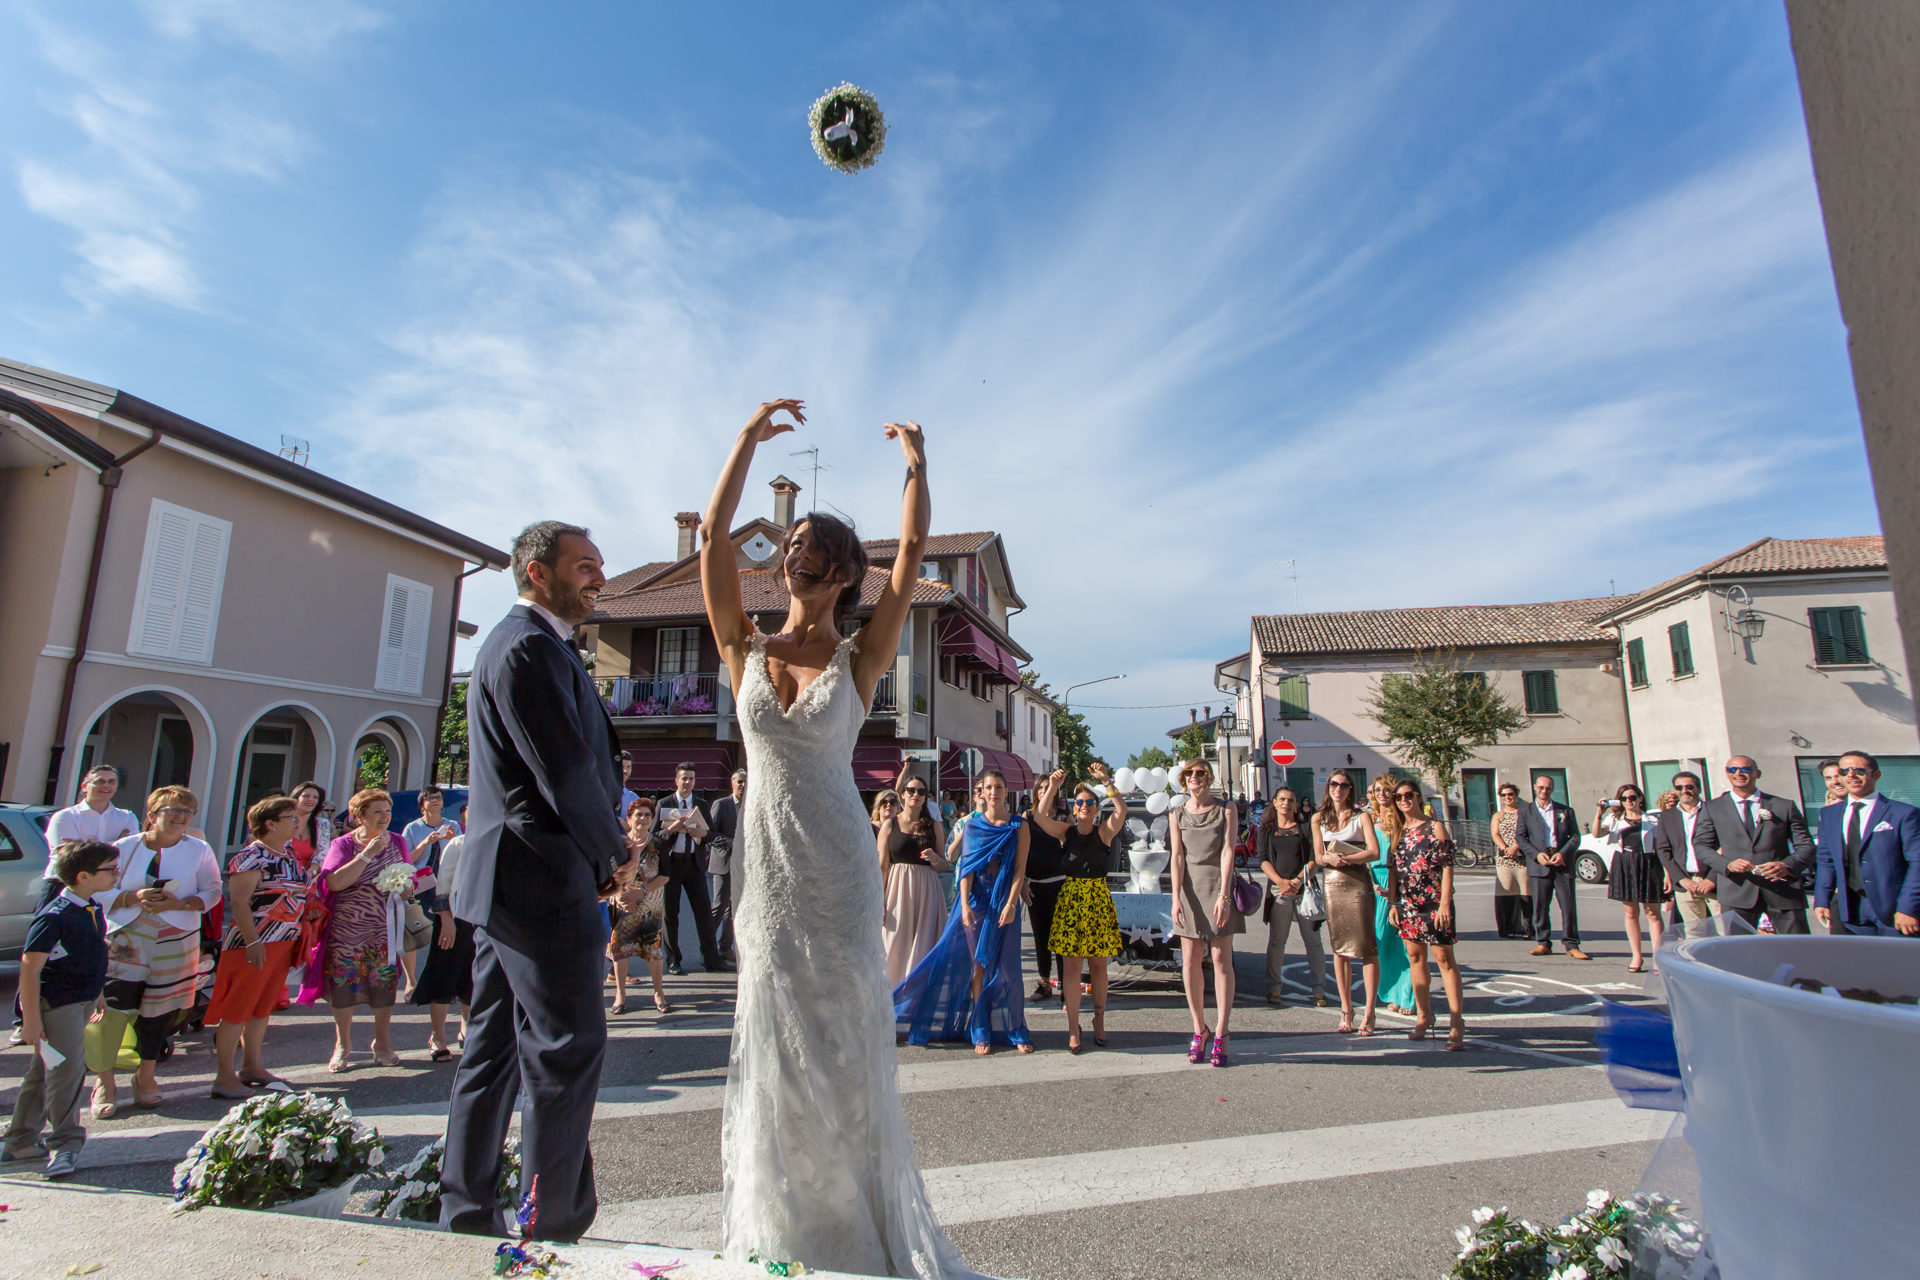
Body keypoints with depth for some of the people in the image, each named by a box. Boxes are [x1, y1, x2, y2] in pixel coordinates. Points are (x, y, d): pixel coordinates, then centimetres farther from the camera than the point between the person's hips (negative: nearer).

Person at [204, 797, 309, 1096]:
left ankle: (252, 1066, 26)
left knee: (264, 1006, 16)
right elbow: (238, 902, -19)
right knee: (238, 1007, 0)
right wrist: (252, 942, -22)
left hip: (283, 943, 8)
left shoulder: (289, 854, 11)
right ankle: (225, 1076, 9)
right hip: (255, 942, -8)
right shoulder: (252, 857, -14)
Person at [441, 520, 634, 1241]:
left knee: (494, 1047, 17)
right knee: (568, 1046, -1)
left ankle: (466, 1215, 30)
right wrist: (615, 853, -6)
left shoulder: (520, 642, 19)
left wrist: (603, 847, 8)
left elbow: (582, 760, 17)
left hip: (500, 882, 11)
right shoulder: (531, 647, -16)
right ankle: (551, 1224, 10)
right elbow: (567, 771, -20)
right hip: (543, 882, -11)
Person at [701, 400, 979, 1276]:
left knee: (844, 1039, 7)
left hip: (837, 865, -2)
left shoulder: (859, 660, -2)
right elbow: (712, 538, -2)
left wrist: (915, 461, 3)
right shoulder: (746, 650, 4)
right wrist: (749, 440, 1)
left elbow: (913, 549, -7)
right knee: (771, 1038, 11)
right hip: (767, 857, 3)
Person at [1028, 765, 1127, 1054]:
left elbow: (1122, 809, -17)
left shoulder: (1104, 831, 0)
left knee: (1098, 965, 8)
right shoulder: (1065, 831, 2)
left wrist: (1105, 781, -27)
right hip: (1069, 898, 0)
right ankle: (1073, 1028, 9)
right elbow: (1040, 817, -13)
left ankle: (1099, 1021, 25)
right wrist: (1052, 787, -23)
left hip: (1099, 899, 0)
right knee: (1070, 966, 0)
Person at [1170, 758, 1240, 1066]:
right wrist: (1176, 898, -9)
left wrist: (1223, 895, -15)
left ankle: (1220, 1034, 2)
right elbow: (1177, 857, 2)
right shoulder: (1178, 814, 9)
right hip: (1189, 887, 2)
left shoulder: (1225, 810, 4)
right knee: (1190, 959, 1)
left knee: (1221, 958, -4)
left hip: (1218, 884, -2)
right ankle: (1199, 1030, 12)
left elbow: (1227, 851, -5)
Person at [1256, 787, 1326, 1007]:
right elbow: (1263, 860, 4)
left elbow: (1314, 859, 2)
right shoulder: (1266, 830, 12)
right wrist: (1281, 882, -12)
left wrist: (1299, 880, -12)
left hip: (1305, 888, 0)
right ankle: (1273, 988, 7)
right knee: (1276, 940, 0)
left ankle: (1319, 989, 7)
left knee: (1312, 940, 0)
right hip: (1278, 890, 0)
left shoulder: (1305, 828, 10)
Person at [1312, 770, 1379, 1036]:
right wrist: (1330, 858, -17)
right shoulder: (1319, 818, 11)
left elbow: (1374, 852, -9)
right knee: (1339, 949, 7)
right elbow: (1319, 856, 5)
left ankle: (1369, 1012, 2)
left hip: (1358, 883, -3)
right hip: (1331, 885, 3)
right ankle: (1346, 1011, 14)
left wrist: (1346, 859, -20)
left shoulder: (1361, 816, 3)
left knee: (1367, 948, -4)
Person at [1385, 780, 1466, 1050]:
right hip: (1407, 903, 5)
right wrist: (1392, 903, 6)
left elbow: (1447, 867, -9)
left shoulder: (1435, 827, -4)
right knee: (1415, 957, 9)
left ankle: (1456, 1021, -1)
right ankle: (1423, 1015, 19)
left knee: (1443, 957, -5)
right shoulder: (1397, 831, 10)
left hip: (1434, 902, -5)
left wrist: (1445, 902, -15)